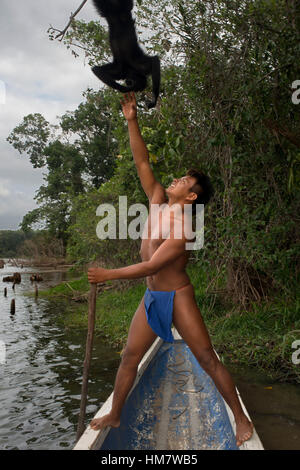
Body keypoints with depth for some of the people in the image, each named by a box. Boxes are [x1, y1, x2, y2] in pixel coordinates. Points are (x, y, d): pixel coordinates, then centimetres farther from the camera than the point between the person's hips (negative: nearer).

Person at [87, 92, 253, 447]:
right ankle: (114, 416, 25)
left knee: (207, 359, -1)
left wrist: (107, 275, -17)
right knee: (130, 357, 10)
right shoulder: (159, 202, 1)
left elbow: (150, 266, -24)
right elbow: (142, 163, -1)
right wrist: (132, 121, -7)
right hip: (151, 297, 7)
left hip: (177, 297, -7)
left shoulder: (184, 228, -21)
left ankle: (240, 417, 14)